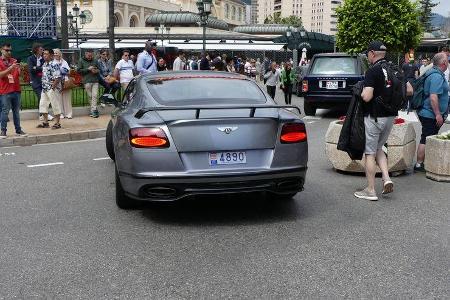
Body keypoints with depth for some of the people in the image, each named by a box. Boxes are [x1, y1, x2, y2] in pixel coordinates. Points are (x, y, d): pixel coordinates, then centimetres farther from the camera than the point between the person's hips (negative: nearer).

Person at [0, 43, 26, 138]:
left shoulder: (14, 61, 13)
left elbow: (20, 74, 10)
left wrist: (19, 68, -12)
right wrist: (11, 68, -22)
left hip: (16, 90, 4)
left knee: (16, 111, 7)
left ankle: (18, 129, 11)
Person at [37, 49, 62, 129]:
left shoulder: (54, 65, -16)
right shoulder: (44, 64, 12)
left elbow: (57, 78, -21)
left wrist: (52, 87, -21)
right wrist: (43, 85, 13)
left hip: (53, 89, -9)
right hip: (45, 89, 9)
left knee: (55, 105, 0)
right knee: (42, 104, 11)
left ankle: (57, 123, 9)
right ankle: (45, 122, 21)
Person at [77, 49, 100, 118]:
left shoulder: (95, 61, 12)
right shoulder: (81, 60, 5)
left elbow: (99, 69, 20)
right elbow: (79, 70, -1)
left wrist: (97, 71, -4)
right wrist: (88, 69, -12)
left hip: (95, 81, 2)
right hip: (87, 81, -2)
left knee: (94, 96, -6)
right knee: (90, 96, 2)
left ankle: (93, 110, -6)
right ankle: (94, 110, 10)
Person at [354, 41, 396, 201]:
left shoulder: (372, 71, -16)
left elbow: (367, 97, -25)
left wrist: (360, 93, -4)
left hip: (374, 117, -7)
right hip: (390, 116, 7)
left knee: (370, 153, 2)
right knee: (378, 149, 22)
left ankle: (370, 191, 8)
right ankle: (387, 179, 6)